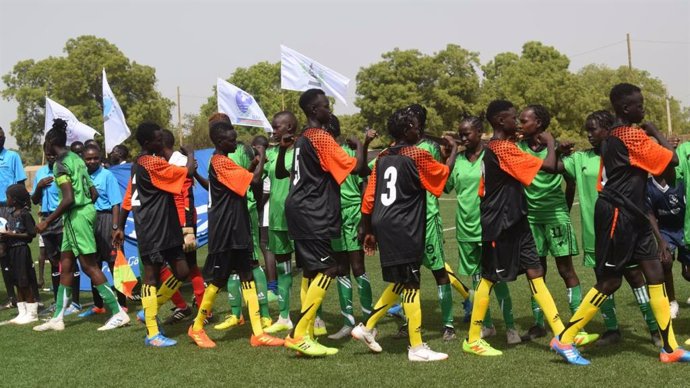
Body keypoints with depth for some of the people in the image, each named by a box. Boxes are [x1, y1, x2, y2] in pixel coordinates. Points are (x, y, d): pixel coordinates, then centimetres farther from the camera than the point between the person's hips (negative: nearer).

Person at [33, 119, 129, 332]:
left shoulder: (60, 164, -13)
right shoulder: (76, 158, 14)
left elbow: (68, 199, -22)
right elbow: (94, 192, 15)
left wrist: (47, 222, -16)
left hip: (76, 215, -10)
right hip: (81, 213, 10)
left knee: (89, 265, -7)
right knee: (66, 264, 12)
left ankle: (118, 313, -6)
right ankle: (57, 318, 18)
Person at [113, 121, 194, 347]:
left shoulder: (139, 164, 15)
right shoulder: (153, 164, -15)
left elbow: (128, 199, 18)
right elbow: (189, 172, -20)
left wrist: (120, 227, 22)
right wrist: (190, 153, 0)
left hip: (166, 229, 9)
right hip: (153, 231, -9)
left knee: (182, 272, 10)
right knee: (151, 276, -4)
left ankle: (149, 311, 22)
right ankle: (152, 334, 2)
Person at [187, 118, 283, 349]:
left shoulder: (221, 161, 14)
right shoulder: (221, 162, -16)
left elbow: (243, 179, 19)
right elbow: (255, 179, -23)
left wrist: (254, 162, 7)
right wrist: (261, 157, -7)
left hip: (237, 229, 9)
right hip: (224, 231, -9)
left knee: (247, 276, 4)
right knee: (219, 279, 1)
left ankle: (258, 333, 3)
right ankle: (197, 328, 18)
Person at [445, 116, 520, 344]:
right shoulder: (457, 160, 8)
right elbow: (445, 186, 8)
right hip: (466, 227, 5)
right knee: (476, 277, 11)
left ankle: (510, 326, 5)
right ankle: (486, 325, 21)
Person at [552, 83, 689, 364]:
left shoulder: (613, 137, 14)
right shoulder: (633, 135, -15)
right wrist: (655, 133, 1)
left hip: (631, 214, 10)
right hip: (618, 215, -10)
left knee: (655, 272, 8)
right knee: (610, 281, -4)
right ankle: (564, 339, 5)